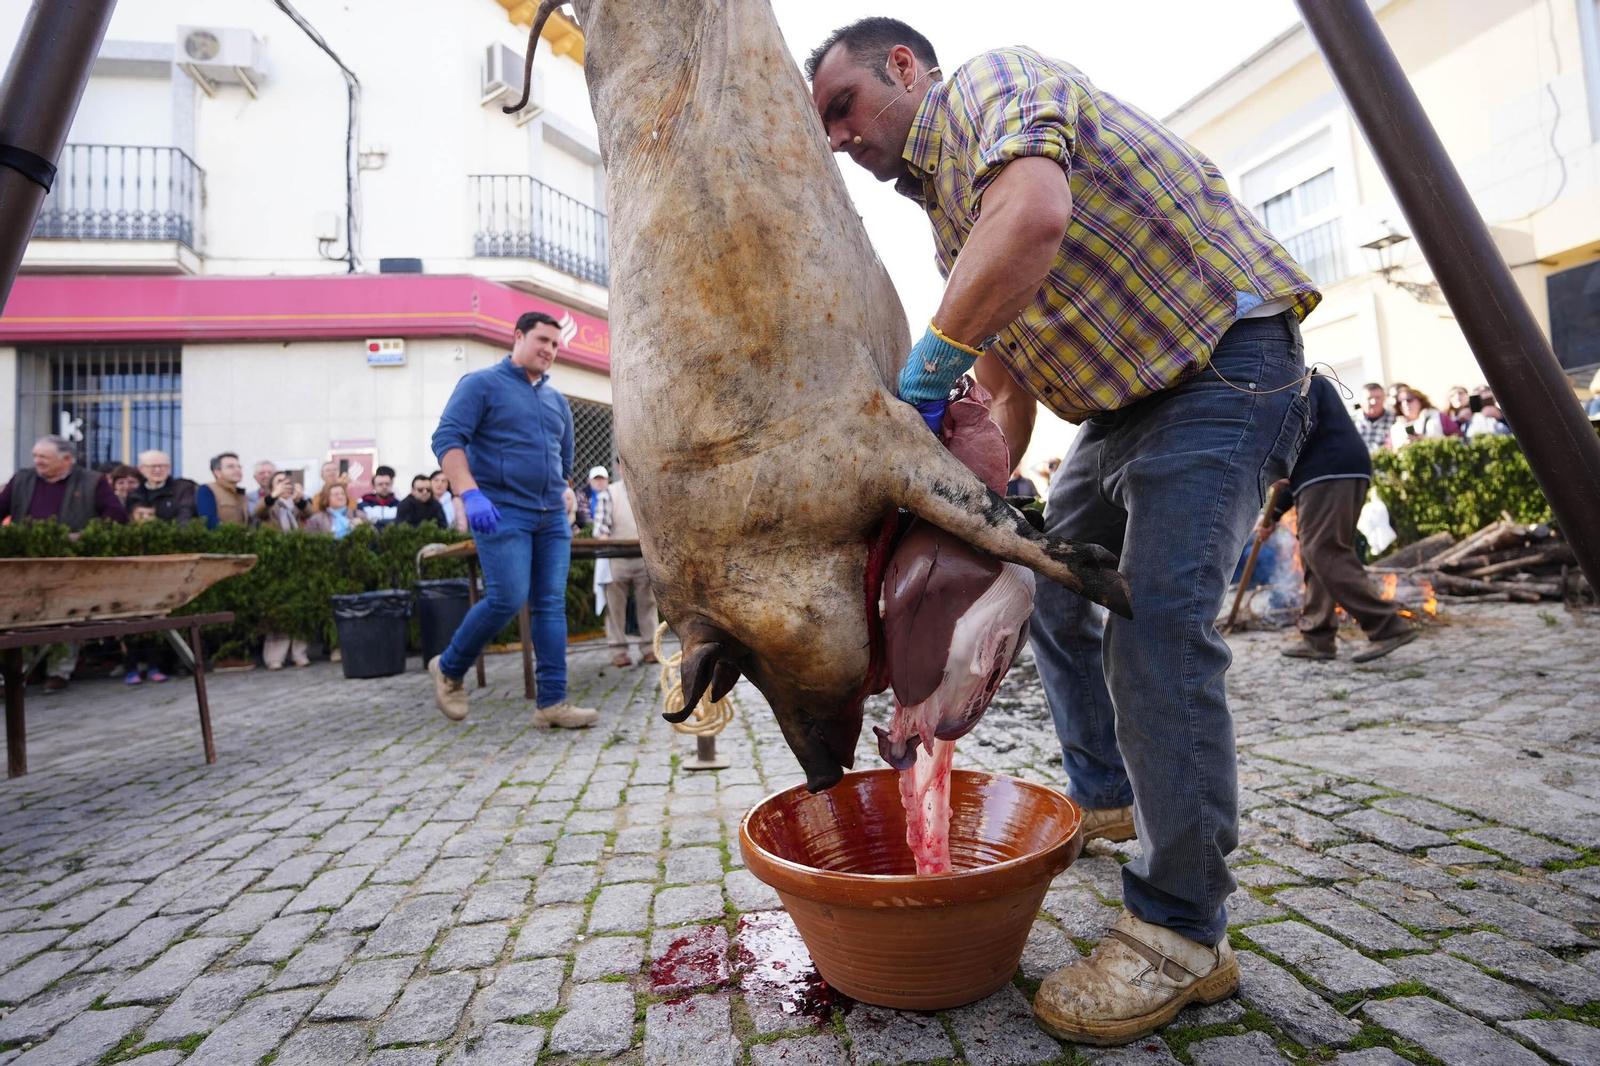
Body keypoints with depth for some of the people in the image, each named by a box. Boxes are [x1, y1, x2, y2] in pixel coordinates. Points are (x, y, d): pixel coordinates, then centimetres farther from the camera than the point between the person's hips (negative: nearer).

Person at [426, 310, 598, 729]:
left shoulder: (557, 401, 19)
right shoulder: (481, 384, 2)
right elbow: (447, 438, -9)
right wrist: (470, 493, -22)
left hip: (552, 517, 6)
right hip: (501, 513, -6)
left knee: (552, 605, 0)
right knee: (508, 599, -13)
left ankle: (552, 703, 3)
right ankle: (449, 669, 13)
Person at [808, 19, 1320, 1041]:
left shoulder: (995, 80, -9)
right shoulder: (949, 212, 16)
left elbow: (1036, 216, -34)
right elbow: (1004, 386, 11)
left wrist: (926, 369, -27)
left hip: (1224, 358, -10)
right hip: (1125, 399, 10)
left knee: (1157, 627, -20)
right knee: (1050, 581, 16)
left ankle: (1182, 935, -7)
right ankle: (1107, 797, 32)